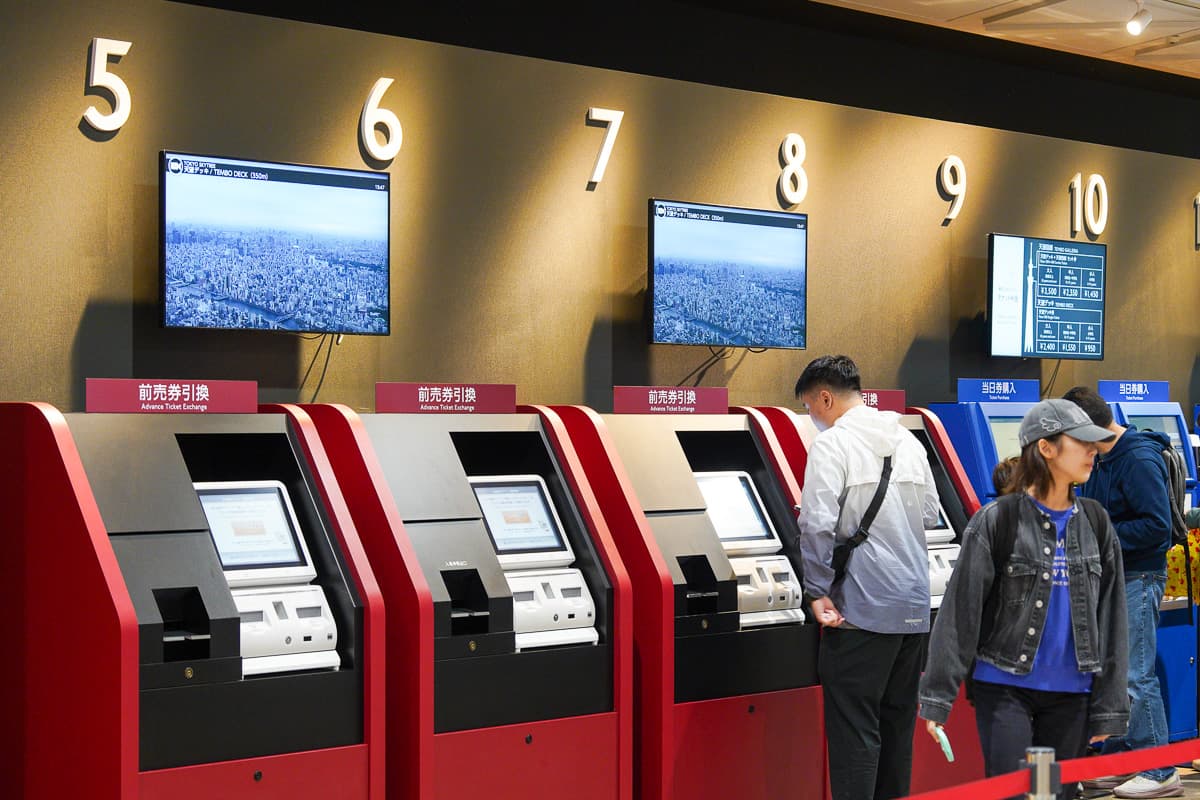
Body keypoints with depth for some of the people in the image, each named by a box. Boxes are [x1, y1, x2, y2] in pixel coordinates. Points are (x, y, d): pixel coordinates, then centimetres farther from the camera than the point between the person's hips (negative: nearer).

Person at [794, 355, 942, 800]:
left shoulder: (833, 443, -11)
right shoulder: (908, 441, 11)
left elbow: (817, 525, -19)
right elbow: (930, 516, 18)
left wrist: (818, 592, -12)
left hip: (861, 610, -7)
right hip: (913, 607, 7)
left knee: (854, 728, -3)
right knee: (898, 720, 16)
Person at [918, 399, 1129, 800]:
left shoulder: (1095, 523, 7)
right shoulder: (997, 521, -6)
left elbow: (1110, 618, 10)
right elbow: (960, 611, -6)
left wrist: (1109, 705, 8)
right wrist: (936, 698, -9)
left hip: (1071, 692, 4)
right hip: (1005, 687, -4)